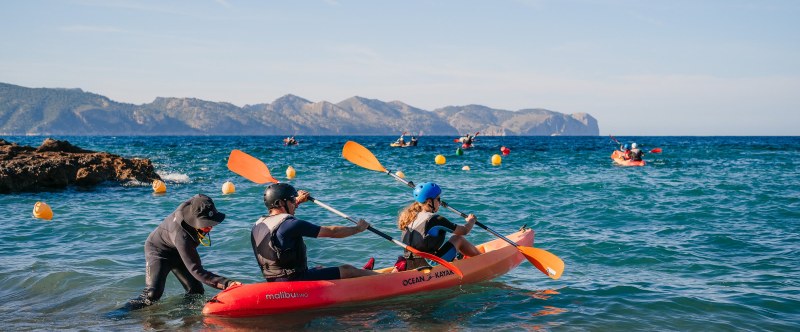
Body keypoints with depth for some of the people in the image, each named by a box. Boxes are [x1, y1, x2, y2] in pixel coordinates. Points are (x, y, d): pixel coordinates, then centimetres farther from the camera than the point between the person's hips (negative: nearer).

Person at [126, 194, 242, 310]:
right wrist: (227, 283, -55)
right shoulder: (181, 236, -45)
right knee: (152, 294, -22)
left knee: (196, 292, -2)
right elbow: (196, 271, -44)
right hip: (158, 250, -7)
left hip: (178, 251, 7)